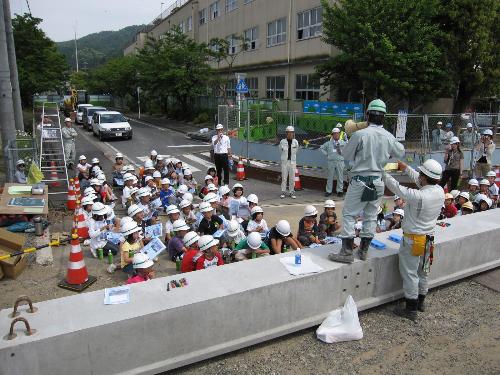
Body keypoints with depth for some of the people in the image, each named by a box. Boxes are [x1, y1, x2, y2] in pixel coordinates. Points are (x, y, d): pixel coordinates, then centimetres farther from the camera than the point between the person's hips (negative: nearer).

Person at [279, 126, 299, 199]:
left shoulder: (295, 142, 1)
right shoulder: (282, 142, -4)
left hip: (292, 162, 1)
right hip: (284, 162, -1)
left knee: (292, 178, 5)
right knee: (284, 178, 0)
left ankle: (291, 192, 15)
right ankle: (283, 192, 11)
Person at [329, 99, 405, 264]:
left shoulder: (360, 134, -16)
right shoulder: (389, 137, -1)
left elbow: (346, 155, -4)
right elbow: (401, 152, 16)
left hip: (360, 180, -5)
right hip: (378, 181, 5)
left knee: (349, 214, 3)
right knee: (371, 216, 15)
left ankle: (347, 252, 1)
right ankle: (364, 250, 24)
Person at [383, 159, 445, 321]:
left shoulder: (418, 196, -29)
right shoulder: (440, 191, -7)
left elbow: (396, 187, -19)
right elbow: (420, 181, 9)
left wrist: (383, 172, -5)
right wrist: (405, 168, 13)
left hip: (413, 240, -8)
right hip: (428, 239, 8)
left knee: (409, 274, 5)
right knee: (422, 272, 22)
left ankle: (411, 309, 14)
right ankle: (420, 302, 38)